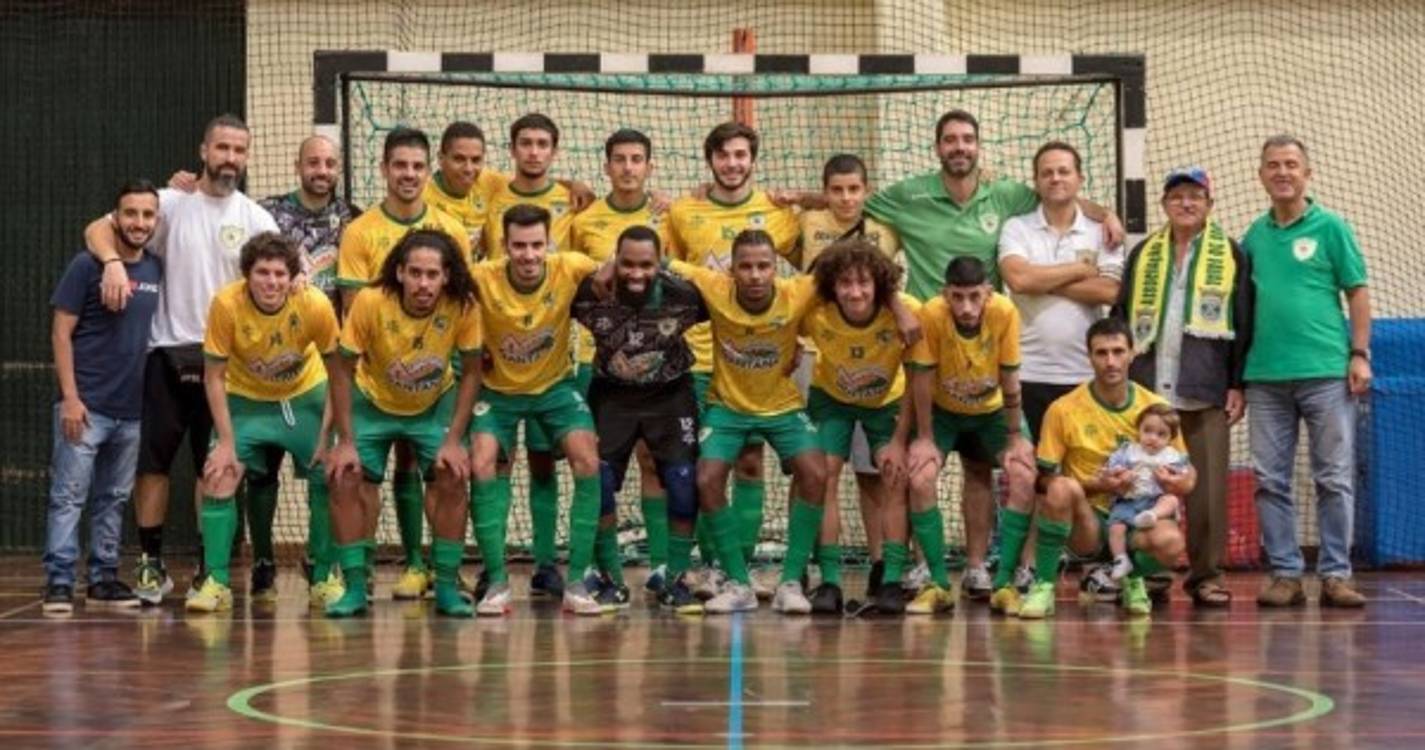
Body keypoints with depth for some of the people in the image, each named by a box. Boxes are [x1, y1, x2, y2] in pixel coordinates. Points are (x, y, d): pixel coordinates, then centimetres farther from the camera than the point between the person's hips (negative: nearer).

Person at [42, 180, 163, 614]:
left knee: (113, 499, 11)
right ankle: (59, 582, -3)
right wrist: (69, 397, -13)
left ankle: (104, 579, 18)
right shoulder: (87, 266, -6)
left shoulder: (156, 270, 7)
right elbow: (61, 333, -7)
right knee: (69, 495, -5)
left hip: (131, 410, 5)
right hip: (86, 405, -5)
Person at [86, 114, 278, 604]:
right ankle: (151, 563, 8)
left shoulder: (256, 220, 4)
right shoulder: (172, 204, 0)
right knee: (153, 458, 0)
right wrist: (113, 261, -23)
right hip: (168, 353, -1)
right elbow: (99, 228, -4)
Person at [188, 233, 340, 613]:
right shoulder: (226, 304, -27)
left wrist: (328, 436, -15)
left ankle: (325, 579, 14)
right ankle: (216, 583, -5)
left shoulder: (315, 305, -26)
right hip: (245, 399, -1)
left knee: (328, 479, -3)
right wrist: (226, 442, -20)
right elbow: (214, 377, -18)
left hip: (305, 396, 1)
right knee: (218, 478, -14)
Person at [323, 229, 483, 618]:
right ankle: (355, 588, 0)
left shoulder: (463, 308, -28)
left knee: (452, 478, -15)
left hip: (435, 403, 0)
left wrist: (454, 439, -17)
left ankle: (447, 587, 0)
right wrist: (346, 442, -19)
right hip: (373, 402, 0)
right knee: (346, 479, -13)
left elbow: (470, 372, -14)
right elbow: (342, 371, -18)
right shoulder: (370, 303, -30)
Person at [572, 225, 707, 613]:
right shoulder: (590, 293, -21)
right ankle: (612, 581, 10)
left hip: (671, 395, 0)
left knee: (683, 481, -9)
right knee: (597, 480, -8)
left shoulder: (684, 294, -21)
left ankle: (674, 580, 8)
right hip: (612, 395, 0)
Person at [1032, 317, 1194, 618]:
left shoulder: (1156, 407, 2)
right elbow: (1047, 479, -4)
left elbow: (1186, 471, 9)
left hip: (1138, 520, 2)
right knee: (1063, 488, -35)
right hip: (1087, 523, -2)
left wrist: (1182, 482, -16)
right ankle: (1043, 586, -19)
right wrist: (1098, 485, -20)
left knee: (1170, 541, -34)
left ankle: (1132, 576, 4)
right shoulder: (1064, 410, -5)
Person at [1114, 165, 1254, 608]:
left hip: (1205, 389, -2)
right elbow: (1120, 318, 13)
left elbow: (1243, 327, 4)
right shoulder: (1142, 254, 14)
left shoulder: (1231, 255, 7)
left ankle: (1207, 575, 3)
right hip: (1147, 387, 2)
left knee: (1207, 485, -4)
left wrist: (1237, 386, -2)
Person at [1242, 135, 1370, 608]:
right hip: (1265, 375, 3)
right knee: (1270, 480, 3)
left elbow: (1357, 293, 2)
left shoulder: (1330, 227, 3)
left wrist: (1360, 354, -7)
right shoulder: (1254, 235, 12)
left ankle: (1336, 575, 5)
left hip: (1326, 372, -3)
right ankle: (1285, 574, 10)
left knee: (1334, 479, 0)